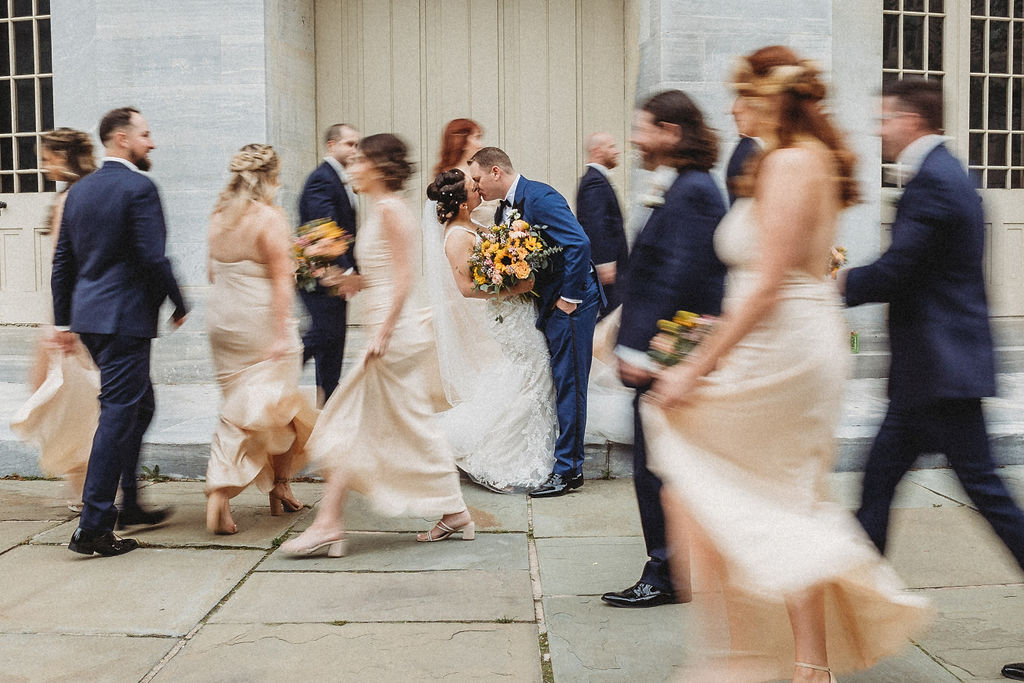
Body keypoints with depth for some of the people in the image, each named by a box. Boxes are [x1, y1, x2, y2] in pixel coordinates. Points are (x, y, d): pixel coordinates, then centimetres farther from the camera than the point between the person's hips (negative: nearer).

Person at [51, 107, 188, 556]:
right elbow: (153, 258, -18)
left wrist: (63, 320, 19)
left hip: (88, 317, 9)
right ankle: (93, 527, -3)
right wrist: (179, 305, -4)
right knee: (118, 415, -5)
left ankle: (129, 506, 33)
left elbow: (62, 261, 15)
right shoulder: (138, 188, -12)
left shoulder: (79, 191, 14)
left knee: (138, 406, 22)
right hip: (125, 317, -9)